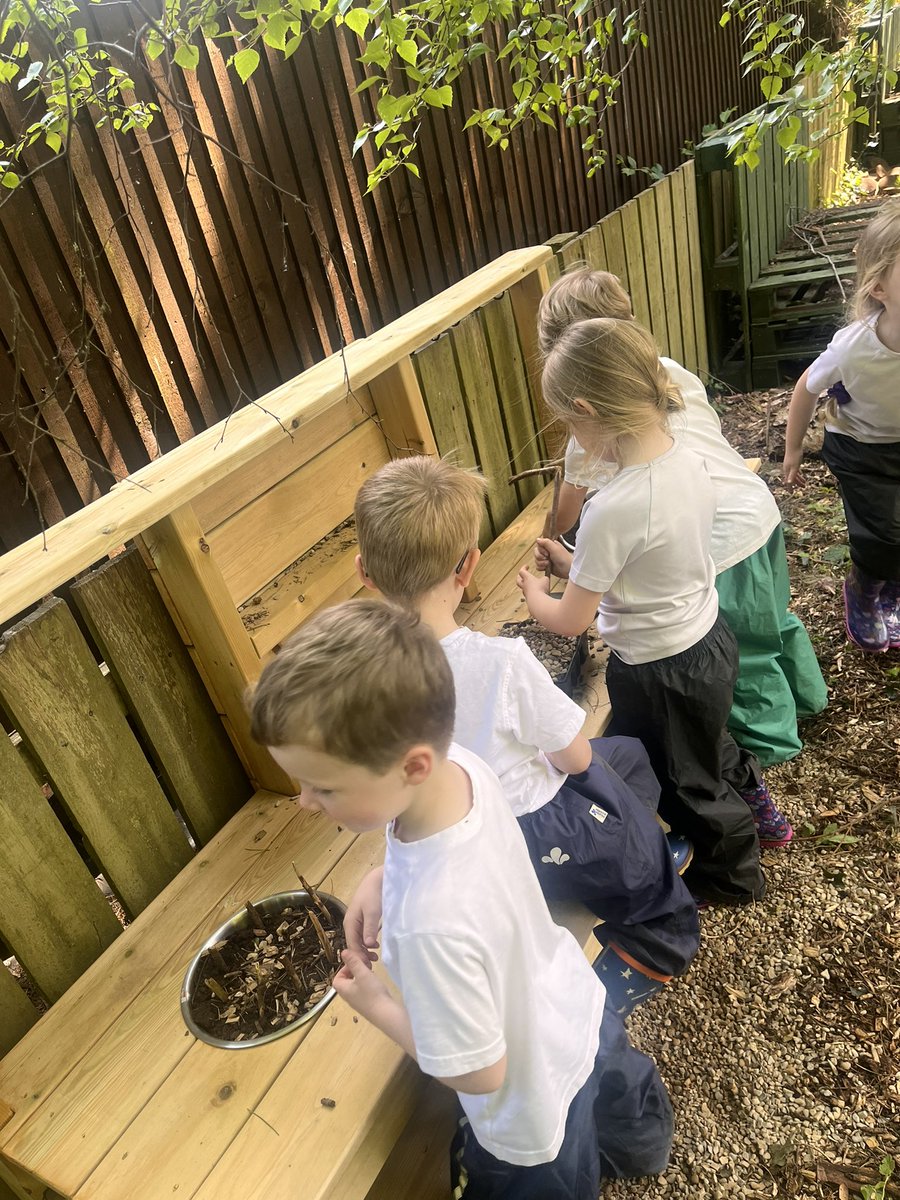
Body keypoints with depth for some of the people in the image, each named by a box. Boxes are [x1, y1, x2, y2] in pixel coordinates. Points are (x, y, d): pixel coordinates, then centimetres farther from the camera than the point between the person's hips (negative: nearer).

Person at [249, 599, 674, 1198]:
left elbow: (479, 1074, -30)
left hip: (532, 1114, -7)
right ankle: (646, 1148, 72)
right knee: (613, 1093, 39)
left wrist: (375, 1004, -18)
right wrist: (377, 880, -15)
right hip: (582, 1007, 8)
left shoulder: (435, 920, -47)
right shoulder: (462, 765, -26)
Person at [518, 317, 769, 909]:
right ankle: (747, 810, 59)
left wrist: (534, 592, -1)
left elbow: (570, 620, -22)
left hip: (659, 672, -7)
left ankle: (733, 875, 46)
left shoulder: (614, 510, -34)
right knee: (709, 751, 33)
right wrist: (580, 564, 7)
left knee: (685, 781, 21)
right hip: (710, 639, 7)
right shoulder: (690, 460, -9)